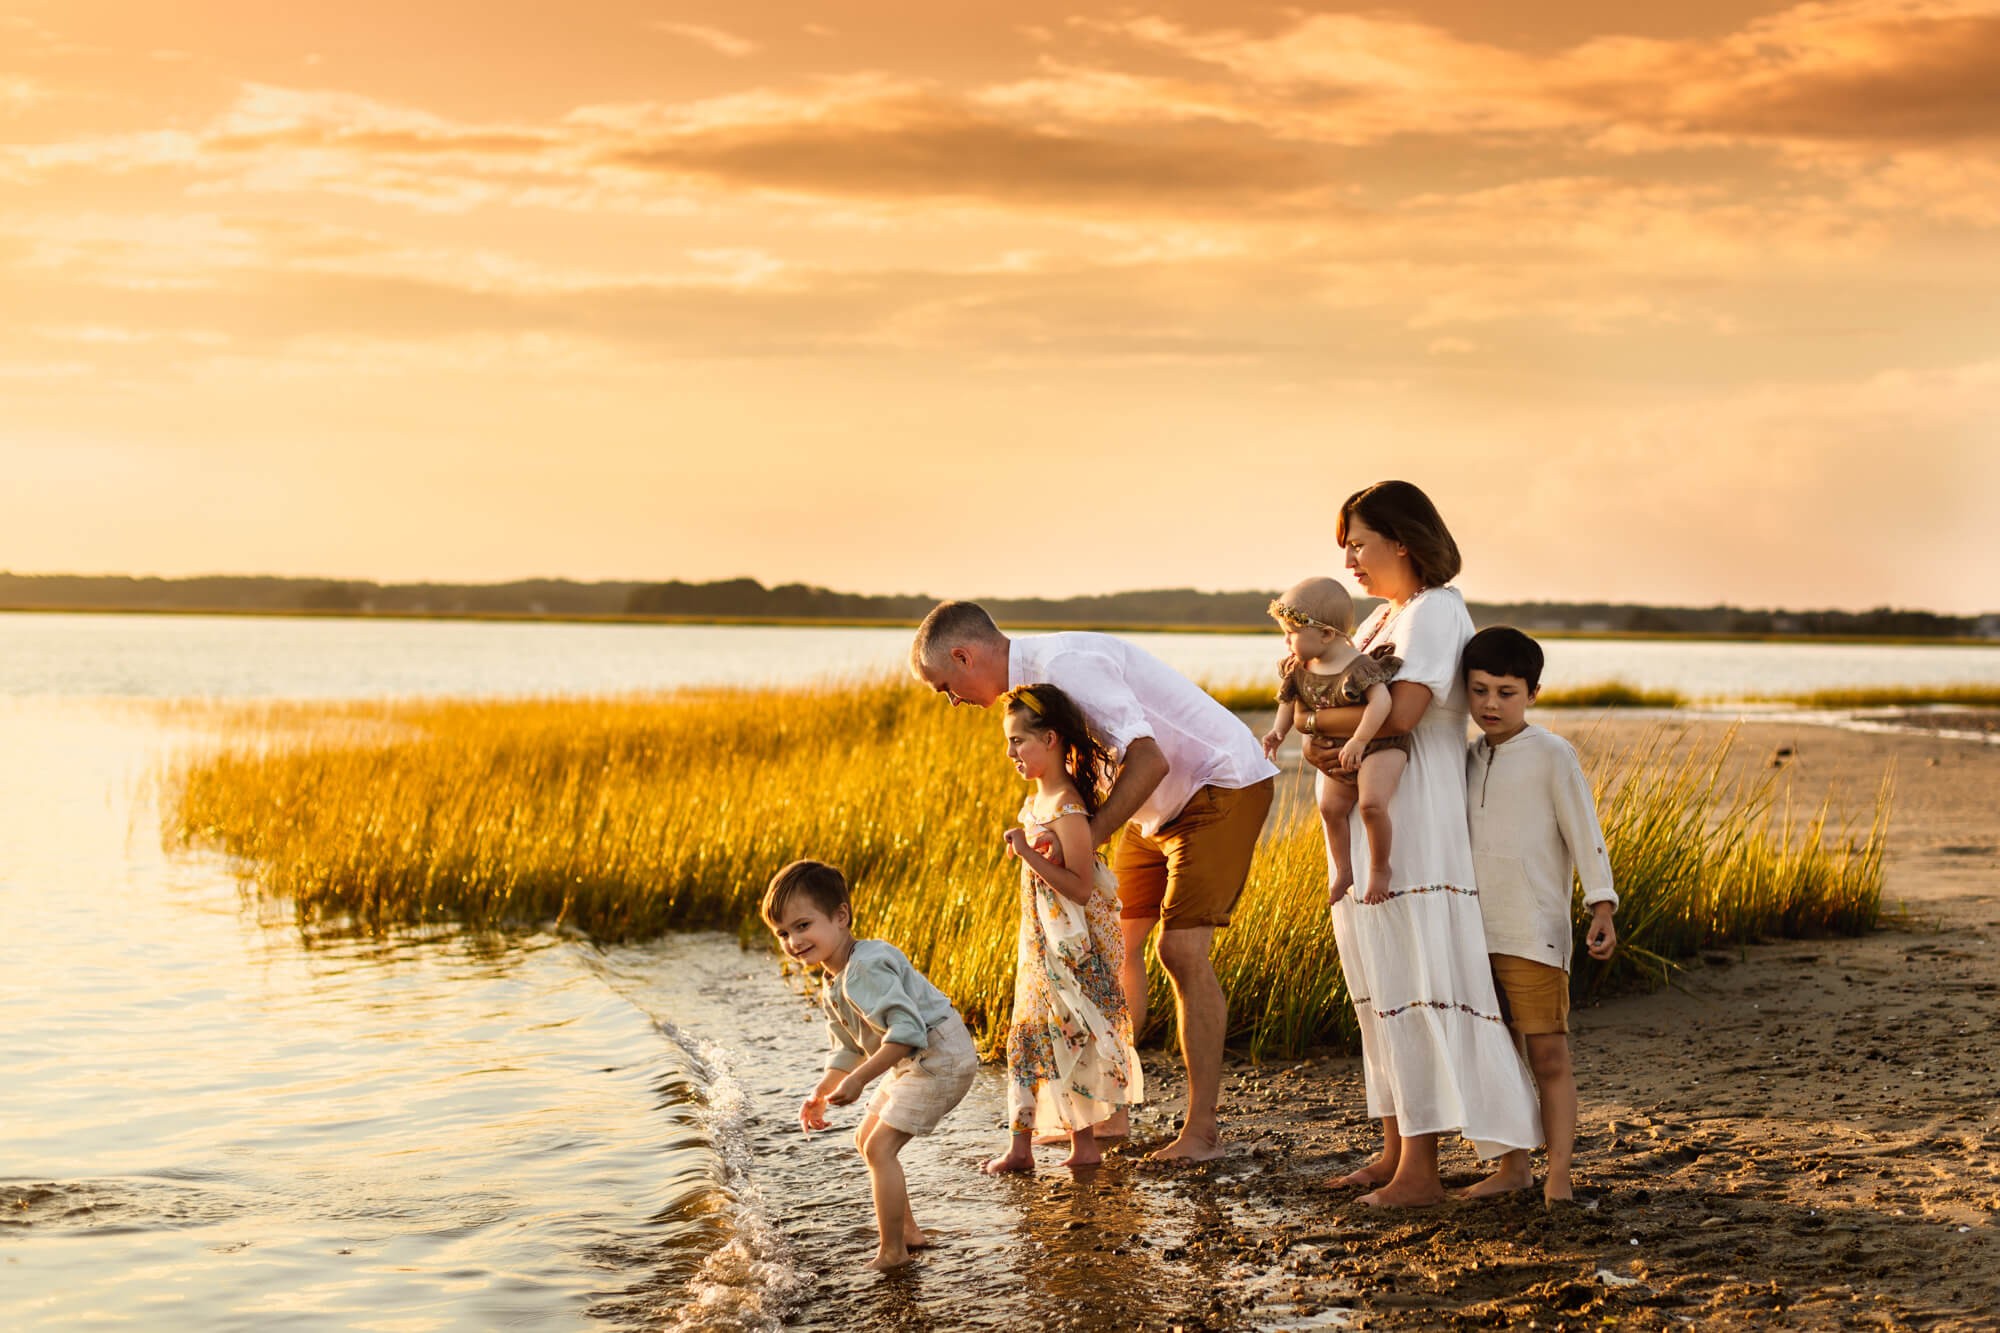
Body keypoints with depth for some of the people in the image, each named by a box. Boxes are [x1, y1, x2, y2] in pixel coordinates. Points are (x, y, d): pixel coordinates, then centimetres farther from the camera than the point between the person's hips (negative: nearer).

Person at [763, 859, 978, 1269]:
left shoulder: (866, 967, -25)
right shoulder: (832, 986, 9)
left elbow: (907, 1031, -34)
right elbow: (847, 1050, 19)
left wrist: (859, 1080, -34)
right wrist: (821, 1094, 6)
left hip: (939, 1055, -11)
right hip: (913, 1064, 11)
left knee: (880, 1146, -13)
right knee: (866, 1139, 19)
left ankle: (892, 1251, -5)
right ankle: (908, 1232, 27)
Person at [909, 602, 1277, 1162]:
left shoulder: (1066, 665, -26)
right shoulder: (1038, 673, 5)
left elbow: (1149, 760, -32)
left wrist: (1085, 841, -29)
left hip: (1223, 786, -10)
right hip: (1165, 803, 10)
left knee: (1182, 949, -15)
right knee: (1117, 938, 10)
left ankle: (1201, 1131, -11)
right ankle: (1107, 1111, 16)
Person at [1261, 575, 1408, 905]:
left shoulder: (1358, 667, -25)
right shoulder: (1301, 670, 0)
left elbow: (1381, 701, -36)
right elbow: (1291, 699, 17)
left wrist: (1358, 741, -41)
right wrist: (1278, 731, 1)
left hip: (1378, 745, -9)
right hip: (1338, 757, 9)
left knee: (1371, 803, -27)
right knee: (1331, 808, 12)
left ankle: (1380, 868, -8)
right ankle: (1344, 871, 31)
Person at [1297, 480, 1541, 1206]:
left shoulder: (1435, 613, -12)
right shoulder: (1383, 618, 18)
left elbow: (1400, 711, -26)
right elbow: (1337, 703, 15)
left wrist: (1317, 717, -12)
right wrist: (1314, 740, -7)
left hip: (1413, 828, -10)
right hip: (1367, 828, 10)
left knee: (1411, 989, -8)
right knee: (1379, 991, 12)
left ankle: (1421, 1171, -5)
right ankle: (1394, 1151, 19)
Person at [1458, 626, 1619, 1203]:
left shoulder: (1551, 755, -6)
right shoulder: (1468, 757, 12)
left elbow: (1584, 833, -8)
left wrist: (1602, 907, -15)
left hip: (1534, 934, -6)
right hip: (1477, 933, 6)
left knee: (1548, 1054, -5)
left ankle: (1558, 1177, -3)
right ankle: (1512, 1166, 21)